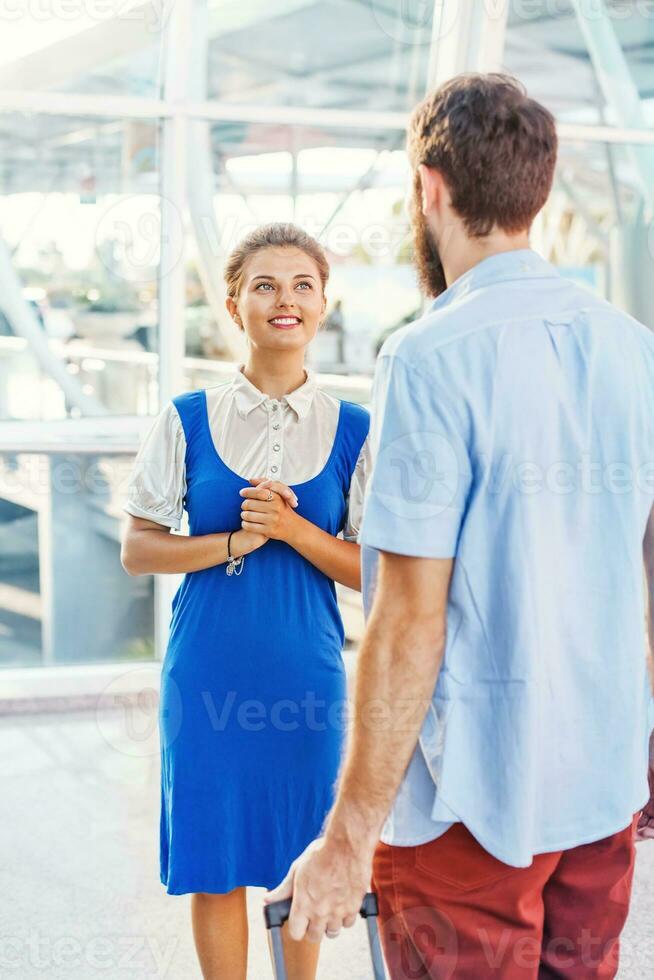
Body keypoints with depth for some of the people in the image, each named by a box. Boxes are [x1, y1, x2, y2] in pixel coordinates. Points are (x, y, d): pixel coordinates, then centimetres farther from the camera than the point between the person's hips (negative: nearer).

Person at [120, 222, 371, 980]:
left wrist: (293, 529, -16)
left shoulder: (353, 430, -1)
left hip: (308, 674, 1)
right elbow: (137, 550, -1)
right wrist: (237, 541, -14)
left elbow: (374, 572, 0)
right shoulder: (188, 420, -1)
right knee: (215, 866, 7)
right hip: (208, 672, 0)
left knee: (303, 861, 13)